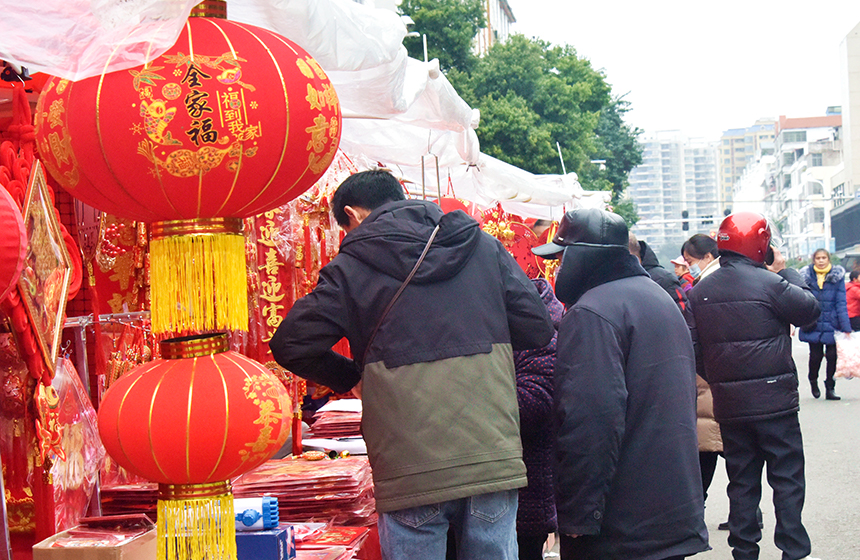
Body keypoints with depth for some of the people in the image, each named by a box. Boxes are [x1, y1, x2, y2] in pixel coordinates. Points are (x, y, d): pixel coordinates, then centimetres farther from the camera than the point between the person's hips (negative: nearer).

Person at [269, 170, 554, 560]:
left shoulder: (352, 266, 0)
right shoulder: (483, 246, 9)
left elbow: (291, 346, -1)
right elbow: (538, 329, 7)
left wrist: (352, 378, 16)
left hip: (412, 471, -3)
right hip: (495, 459, 3)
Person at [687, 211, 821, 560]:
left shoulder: (700, 292, 3)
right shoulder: (769, 283, -14)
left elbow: (694, 349, 7)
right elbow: (810, 309, -2)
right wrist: (786, 272, 7)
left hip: (729, 404, 5)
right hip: (774, 400, -5)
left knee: (742, 480, 13)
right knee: (787, 478, 5)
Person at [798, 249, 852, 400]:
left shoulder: (837, 276, 0)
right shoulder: (807, 276, 2)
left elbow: (841, 303, -1)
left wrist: (846, 327, -6)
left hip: (831, 325, 0)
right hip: (813, 325, 0)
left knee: (832, 356, 1)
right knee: (816, 355, 3)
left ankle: (830, 389, 15)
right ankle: (813, 382, 31)